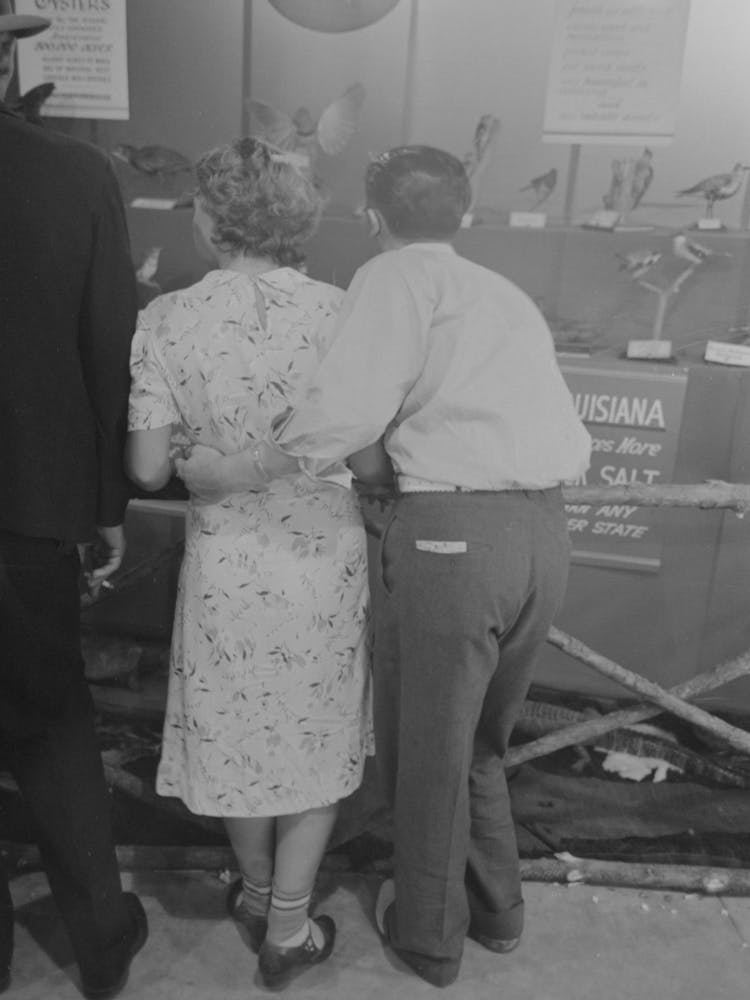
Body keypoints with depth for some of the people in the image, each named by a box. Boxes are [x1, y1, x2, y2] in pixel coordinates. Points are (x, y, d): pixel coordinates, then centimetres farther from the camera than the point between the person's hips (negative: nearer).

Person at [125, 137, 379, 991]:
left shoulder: (167, 319, -9)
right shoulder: (337, 312, -9)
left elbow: (148, 469, -8)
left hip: (227, 556, 1)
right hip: (327, 551, 0)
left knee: (239, 732, 22)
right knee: (318, 738, 18)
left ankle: (257, 894, 45)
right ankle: (288, 929, 31)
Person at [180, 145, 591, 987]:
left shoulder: (396, 277, 0)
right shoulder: (509, 295, 22)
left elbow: (349, 409, -16)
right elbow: (572, 443, 16)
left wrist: (237, 472, -7)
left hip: (449, 533, -7)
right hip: (546, 531, 7)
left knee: (426, 749, 15)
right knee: (479, 741, 26)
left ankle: (429, 934, 36)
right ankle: (496, 908, 44)